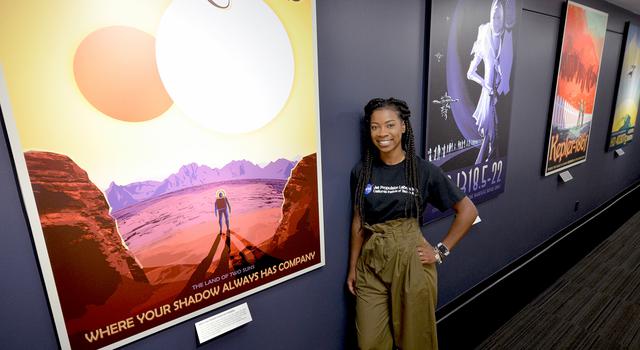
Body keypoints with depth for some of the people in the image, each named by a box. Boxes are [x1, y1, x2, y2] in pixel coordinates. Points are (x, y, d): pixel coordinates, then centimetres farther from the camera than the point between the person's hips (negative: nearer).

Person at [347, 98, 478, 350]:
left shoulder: (424, 170, -9)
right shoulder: (361, 171, -2)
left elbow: (468, 211, -2)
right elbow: (358, 221, 6)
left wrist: (441, 251, -6)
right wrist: (352, 267, 7)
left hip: (412, 262, -2)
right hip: (371, 263, 2)